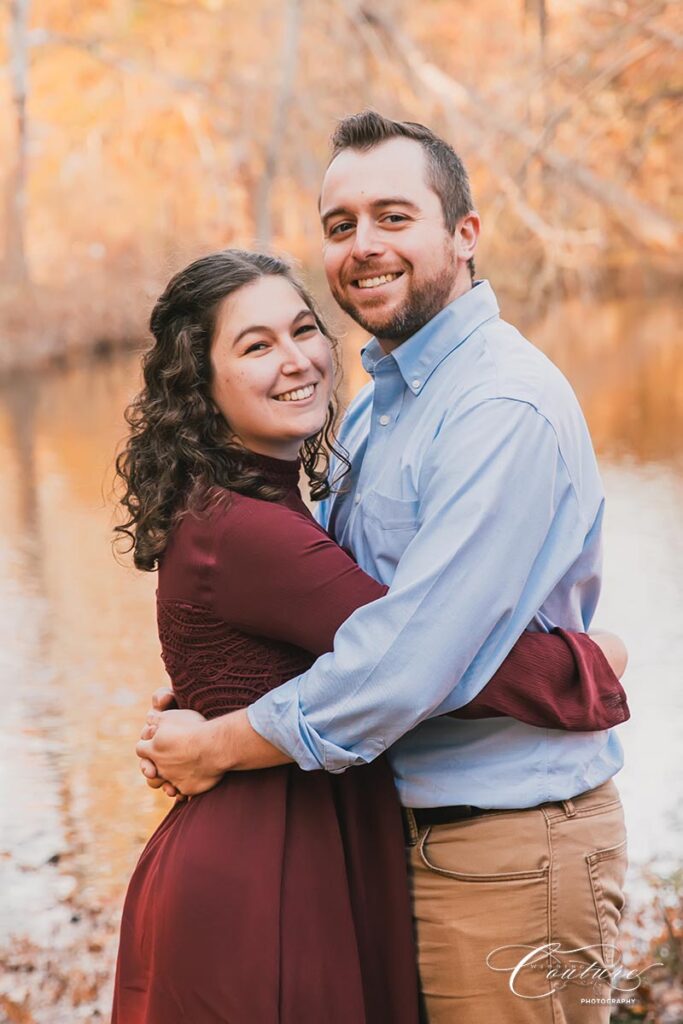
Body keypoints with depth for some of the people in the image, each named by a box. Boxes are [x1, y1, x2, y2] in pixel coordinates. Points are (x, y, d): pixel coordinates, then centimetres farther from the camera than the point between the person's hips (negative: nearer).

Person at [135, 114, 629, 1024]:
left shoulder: (506, 408, -21)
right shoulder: (381, 401, 11)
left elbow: (412, 662, -26)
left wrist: (214, 746, -14)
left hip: (510, 851, -9)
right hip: (408, 833, 9)